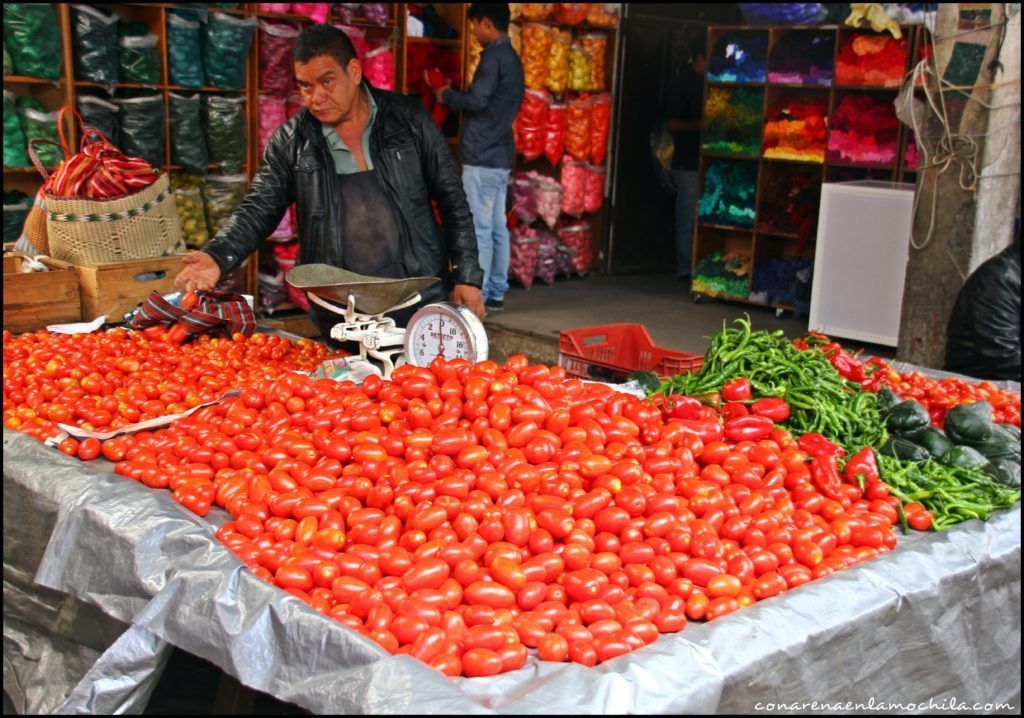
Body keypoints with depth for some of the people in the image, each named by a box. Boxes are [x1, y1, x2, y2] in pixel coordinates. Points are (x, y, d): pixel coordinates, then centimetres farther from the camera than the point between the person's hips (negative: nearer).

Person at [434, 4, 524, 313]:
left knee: (479, 228, -7)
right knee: (497, 227, 10)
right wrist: (457, 98, 17)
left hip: (482, 156, -10)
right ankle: (496, 293, 14)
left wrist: (448, 96, -5)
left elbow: (478, 100, -22)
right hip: (501, 156, 10)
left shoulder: (494, 57, -12)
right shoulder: (512, 58, 18)